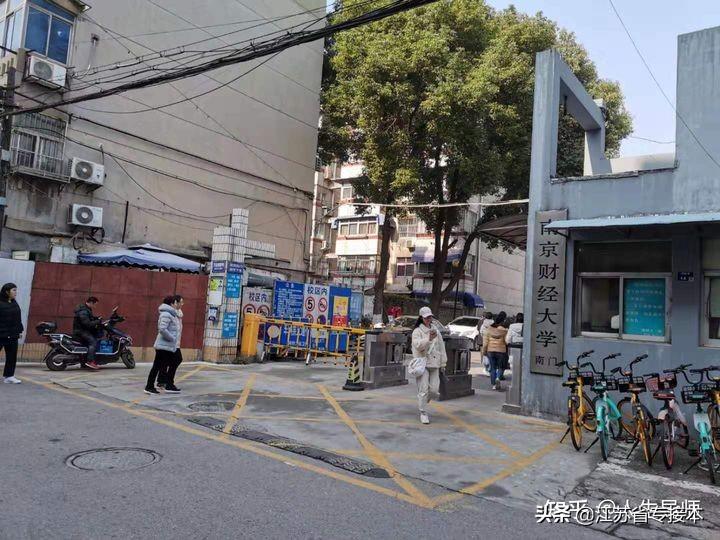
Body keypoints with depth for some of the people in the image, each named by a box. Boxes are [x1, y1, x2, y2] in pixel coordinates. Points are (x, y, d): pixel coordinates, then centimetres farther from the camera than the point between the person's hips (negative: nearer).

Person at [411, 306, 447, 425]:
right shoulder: (417, 331, -2)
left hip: (434, 363, 5)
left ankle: (423, 401, 32)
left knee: (434, 390, 2)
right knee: (423, 390, -6)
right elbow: (418, 345, -18)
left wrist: (443, 362, 15)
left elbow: (441, 346, 17)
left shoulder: (436, 330, 14)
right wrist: (429, 339, -32)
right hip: (422, 363, -5)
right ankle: (423, 413, 8)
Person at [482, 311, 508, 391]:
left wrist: (484, 351, 8)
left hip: (490, 351, 3)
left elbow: (485, 341, 2)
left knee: (493, 368, 11)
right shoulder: (504, 330, -10)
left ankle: (494, 384, 10)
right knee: (500, 367, 12)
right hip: (501, 351, -3)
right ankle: (498, 379, -14)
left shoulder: (489, 328, 0)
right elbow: (507, 341, -6)